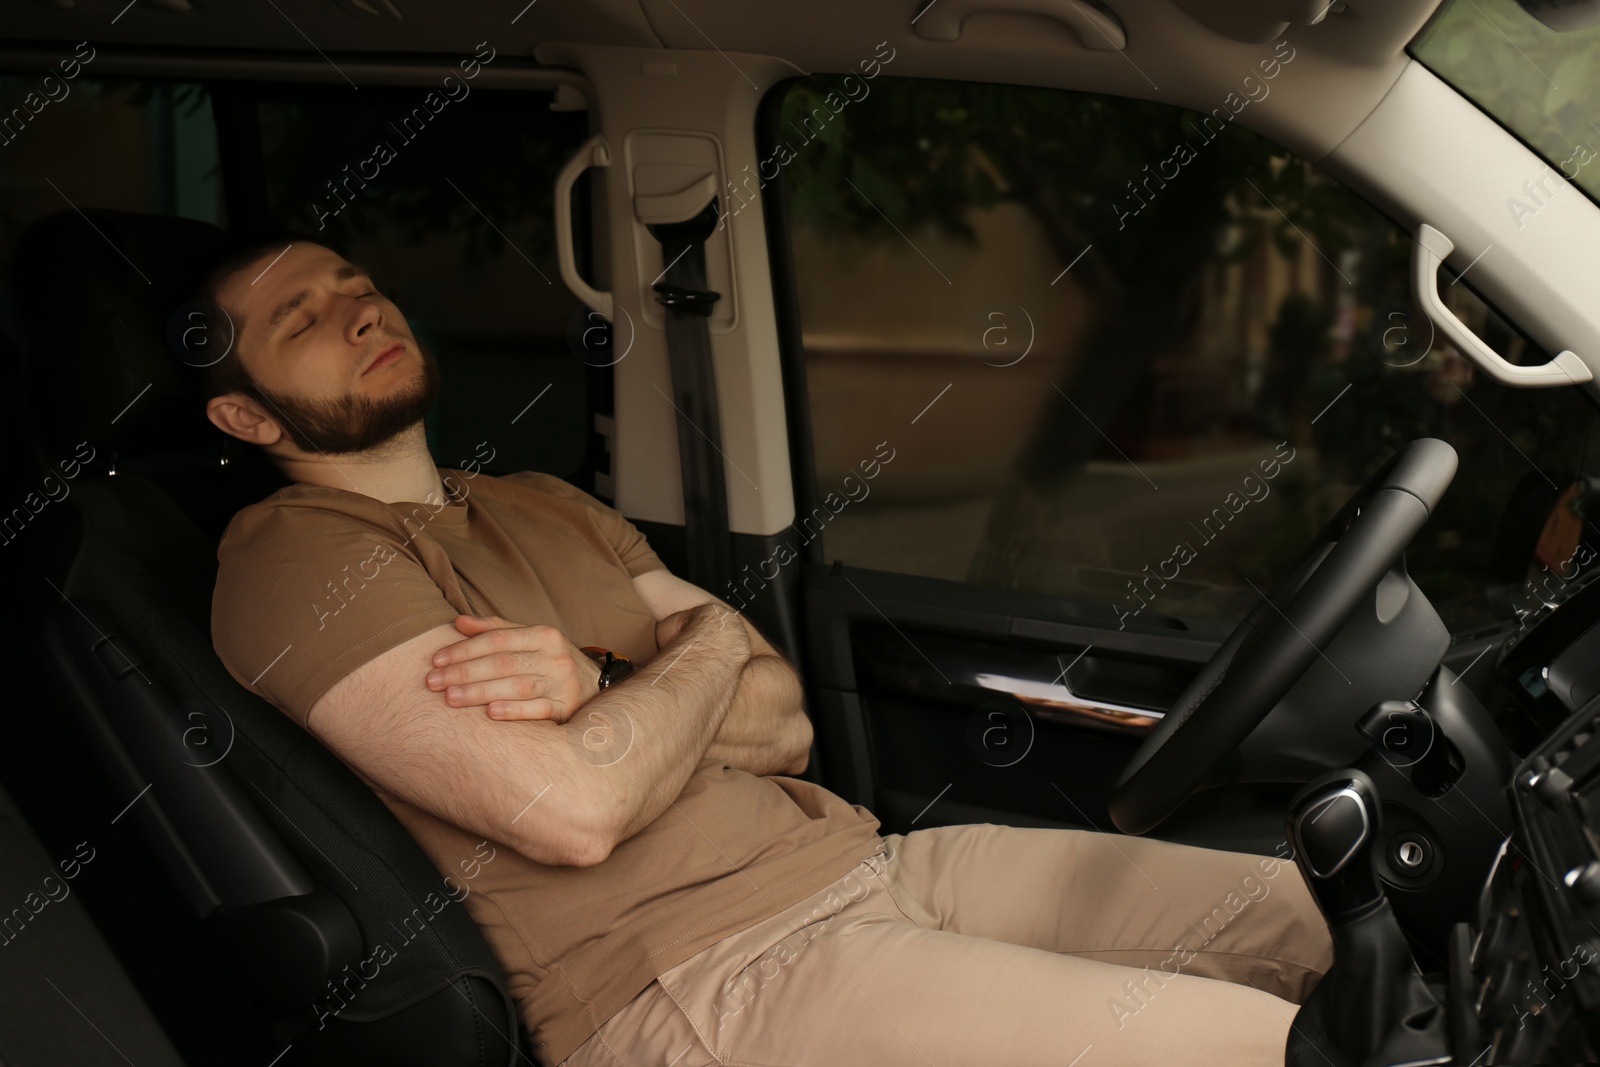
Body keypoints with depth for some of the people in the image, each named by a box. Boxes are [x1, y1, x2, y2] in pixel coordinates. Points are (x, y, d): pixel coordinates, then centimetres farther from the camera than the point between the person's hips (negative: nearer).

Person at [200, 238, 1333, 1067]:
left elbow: (783, 722, 13)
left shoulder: (550, 508, 22)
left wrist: (604, 691, -8)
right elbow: (572, 809, -18)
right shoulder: (294, 559, -4)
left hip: (858, 859, 8)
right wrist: (707, 651, 1)